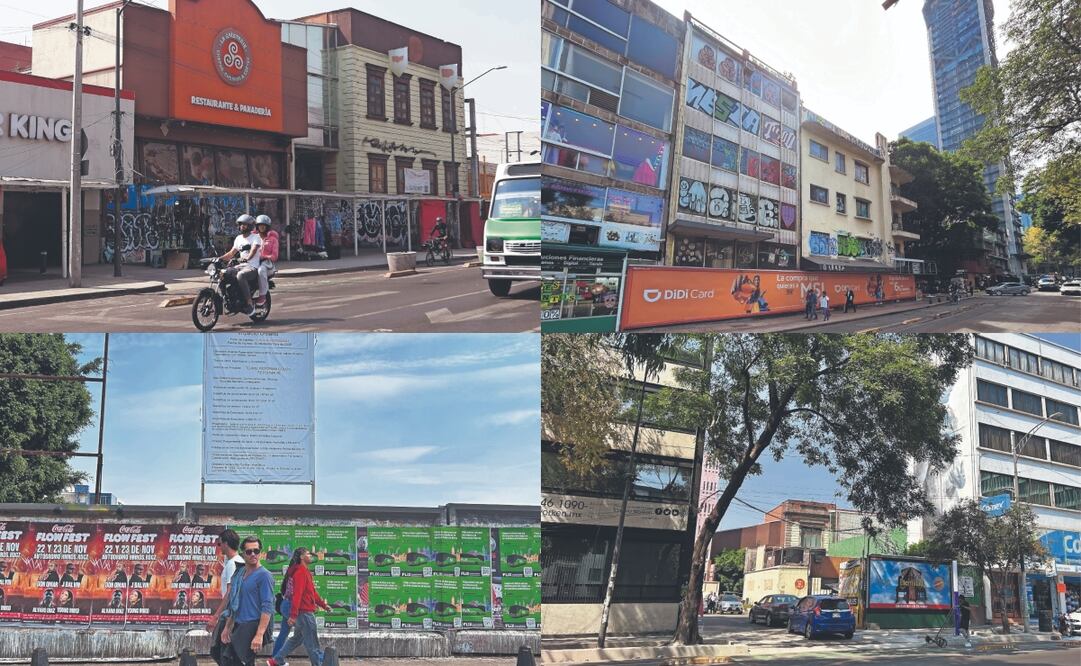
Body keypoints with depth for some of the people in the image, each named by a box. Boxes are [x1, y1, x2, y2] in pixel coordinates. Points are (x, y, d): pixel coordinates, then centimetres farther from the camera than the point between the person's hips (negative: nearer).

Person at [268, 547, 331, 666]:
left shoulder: (305, 571, 16)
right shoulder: (301, 572, -17)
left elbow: (312, 592, 23)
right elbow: (297, 594, -24)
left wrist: (323, 604, 22)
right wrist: (293, 615, -29)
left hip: (304, 612, 11)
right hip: (305, 612, -11)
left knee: (297, 638, 20)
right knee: (312, 644, -3)